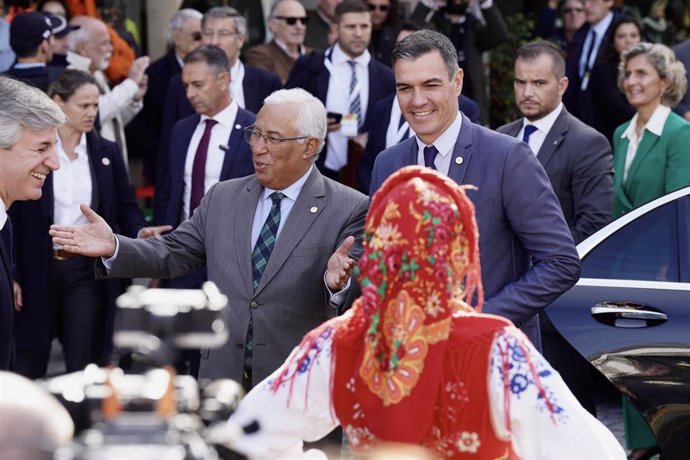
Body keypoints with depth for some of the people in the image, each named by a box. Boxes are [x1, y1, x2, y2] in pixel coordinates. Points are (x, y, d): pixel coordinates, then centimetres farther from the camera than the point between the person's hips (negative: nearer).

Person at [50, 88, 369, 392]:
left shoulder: (349, 210, -5)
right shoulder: (222, 197, 10)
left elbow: (356, 291, -13)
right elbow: (172, 254, 8)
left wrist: (338, 282, -36)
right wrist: (114, 247, -8)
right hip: (222, 379, 4)